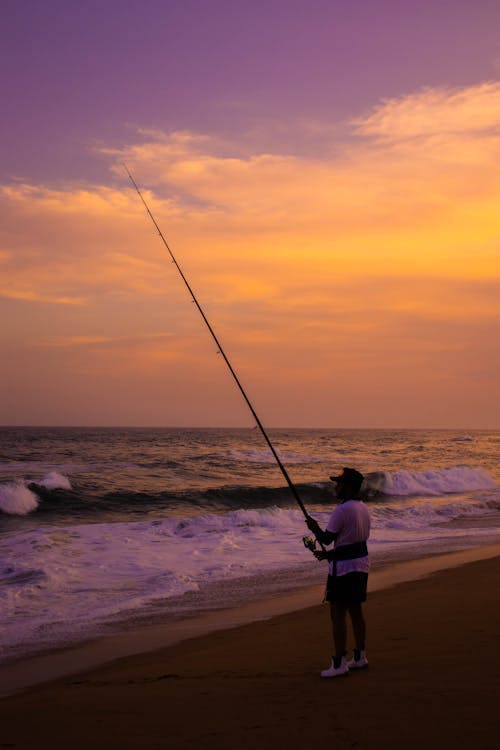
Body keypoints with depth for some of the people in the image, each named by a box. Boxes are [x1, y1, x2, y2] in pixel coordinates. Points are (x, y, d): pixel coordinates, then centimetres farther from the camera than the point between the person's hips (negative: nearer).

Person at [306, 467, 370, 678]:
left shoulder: (342, 510, -19)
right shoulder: (363, 508, 10)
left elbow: (326, 539, -15)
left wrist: (314, 528, 4)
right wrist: (329, 554, 17)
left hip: (343, 567, -9)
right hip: (361, 563, 9)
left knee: (338, 614, -4)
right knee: (356, 611, 16)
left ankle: (339, 664, -2)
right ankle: (359, 657, 24)